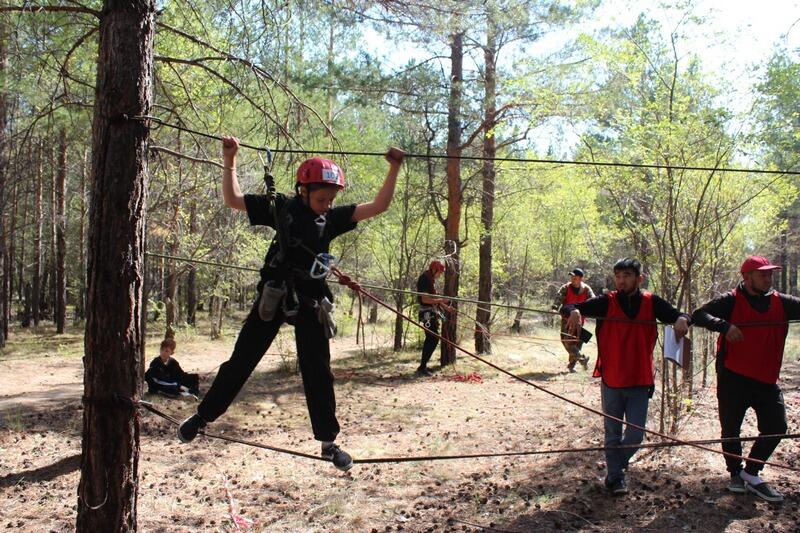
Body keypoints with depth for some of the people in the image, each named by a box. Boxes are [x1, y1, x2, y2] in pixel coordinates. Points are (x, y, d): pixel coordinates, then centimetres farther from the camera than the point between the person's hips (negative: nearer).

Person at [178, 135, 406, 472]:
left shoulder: (333, 218, 2)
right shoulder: (280, 208, -1)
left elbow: (378, 206, -1)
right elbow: (232, 199, 3)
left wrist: (394, 168, -8)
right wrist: (230, 160, -5)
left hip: (310, 303, 1)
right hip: (273, 297, -1)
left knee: (317, 373, 5)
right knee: (241, 361, 7)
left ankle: (328, 442, 16)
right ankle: (203, 416, 25)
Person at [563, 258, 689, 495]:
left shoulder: (652, 303, -1)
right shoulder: (607, 302, -6)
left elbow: (678, 315, 1)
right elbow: (567, 308, -10)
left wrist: (682, 319, -23)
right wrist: (574, 312, -33)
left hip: (640, 382, 1)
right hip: (611, 381, -1)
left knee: (635, 435, 5)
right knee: (613, 433, 10)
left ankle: (615, 464, 32)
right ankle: (615, 477, 26)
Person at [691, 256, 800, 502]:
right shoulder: (731, 302, -8)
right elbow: (698, 315, -16)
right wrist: (725, 326, -31)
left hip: (767, 380, 4)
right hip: (733, 378, -4)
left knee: (776, 427, 3)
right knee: (731, 429, 7)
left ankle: (751, 473, 17)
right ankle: (735, 473, 27)